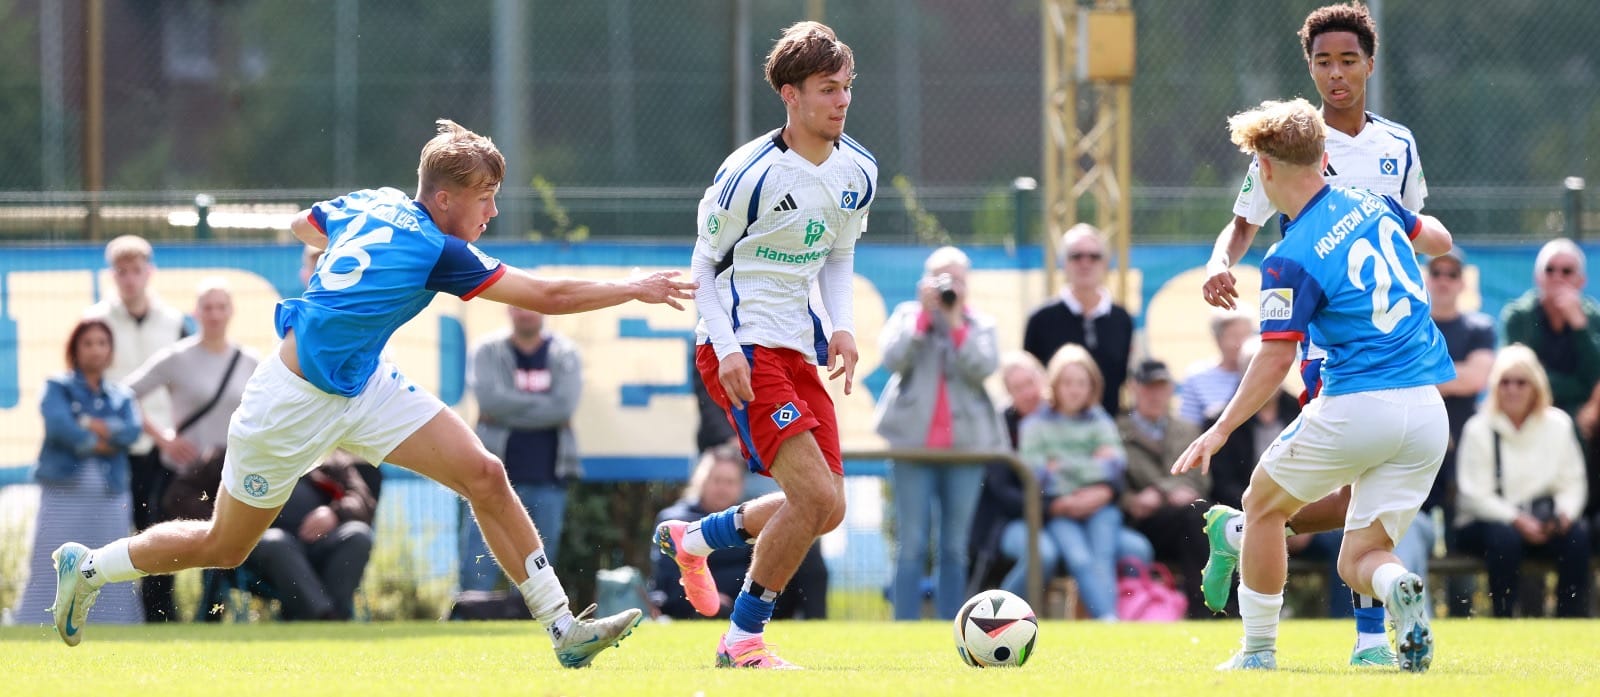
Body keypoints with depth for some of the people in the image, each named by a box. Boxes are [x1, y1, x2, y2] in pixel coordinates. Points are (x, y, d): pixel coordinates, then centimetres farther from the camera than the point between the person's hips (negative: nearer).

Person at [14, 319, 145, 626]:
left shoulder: (121, 396, 16)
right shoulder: (58, 388, 8)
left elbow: (132, 431, -2)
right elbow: (58, 424, -11)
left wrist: (90, 425, -10)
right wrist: (97, 442, -6)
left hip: (109, 495, 3)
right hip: (64, 493, -3)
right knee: (52, 570, -7)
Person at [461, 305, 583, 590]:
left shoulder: (564, 355, 7)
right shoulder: (489, 351, 5)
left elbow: (565, 405, -8)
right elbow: (490, 399, -11)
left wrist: (510, 412, -9)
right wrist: (544, 406, -7)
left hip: (547, 480, 2)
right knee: (476, 567, -10)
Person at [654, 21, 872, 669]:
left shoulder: (858, 171, 5)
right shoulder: (751, 173, -16)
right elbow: (705, 264, -8)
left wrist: (842, 327, 2)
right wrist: (726, 350, -18)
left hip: (798, 346, 8)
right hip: (742, 351, -8)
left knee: (826, 510, 9)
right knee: (815, 495, -18)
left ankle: (690, 538, 32)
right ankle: (743, 641, -5)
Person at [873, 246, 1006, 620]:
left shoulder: (980, 325, 9)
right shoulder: (907, 316, 9)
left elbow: (983, 368, -8)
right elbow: (893, 359, -8)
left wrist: (956, 322, -11)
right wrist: (924, 315, -9)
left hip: (965, 447, 1)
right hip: (914, 444, -1)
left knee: (955, 548, 4)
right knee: (912, 545, -5)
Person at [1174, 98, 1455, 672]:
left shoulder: (1291, 261, -12)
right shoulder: (1371, 204, 8)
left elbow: (1275, 361, -14)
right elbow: (1439, 240, 26)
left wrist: (1219, 432, -5)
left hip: (1354, 408, -6)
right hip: (1428, 412, 6)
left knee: (1264, 502, 22)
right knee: (1359, 561, 11)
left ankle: (1258, 652, 23)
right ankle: (1398, 589, -25)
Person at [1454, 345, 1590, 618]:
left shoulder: (1557, 424, 6)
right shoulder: (1479, 429, -4)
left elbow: (1572, 482, 6)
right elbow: (1476, 495, -9)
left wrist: (1564, 512, -16)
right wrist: (1517, 520, -21)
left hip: (1542, 518, 3)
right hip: (1487, 520, -3)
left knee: (1577, 533, -27)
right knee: (1504, 537, -37)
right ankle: (1503, 620, -28)